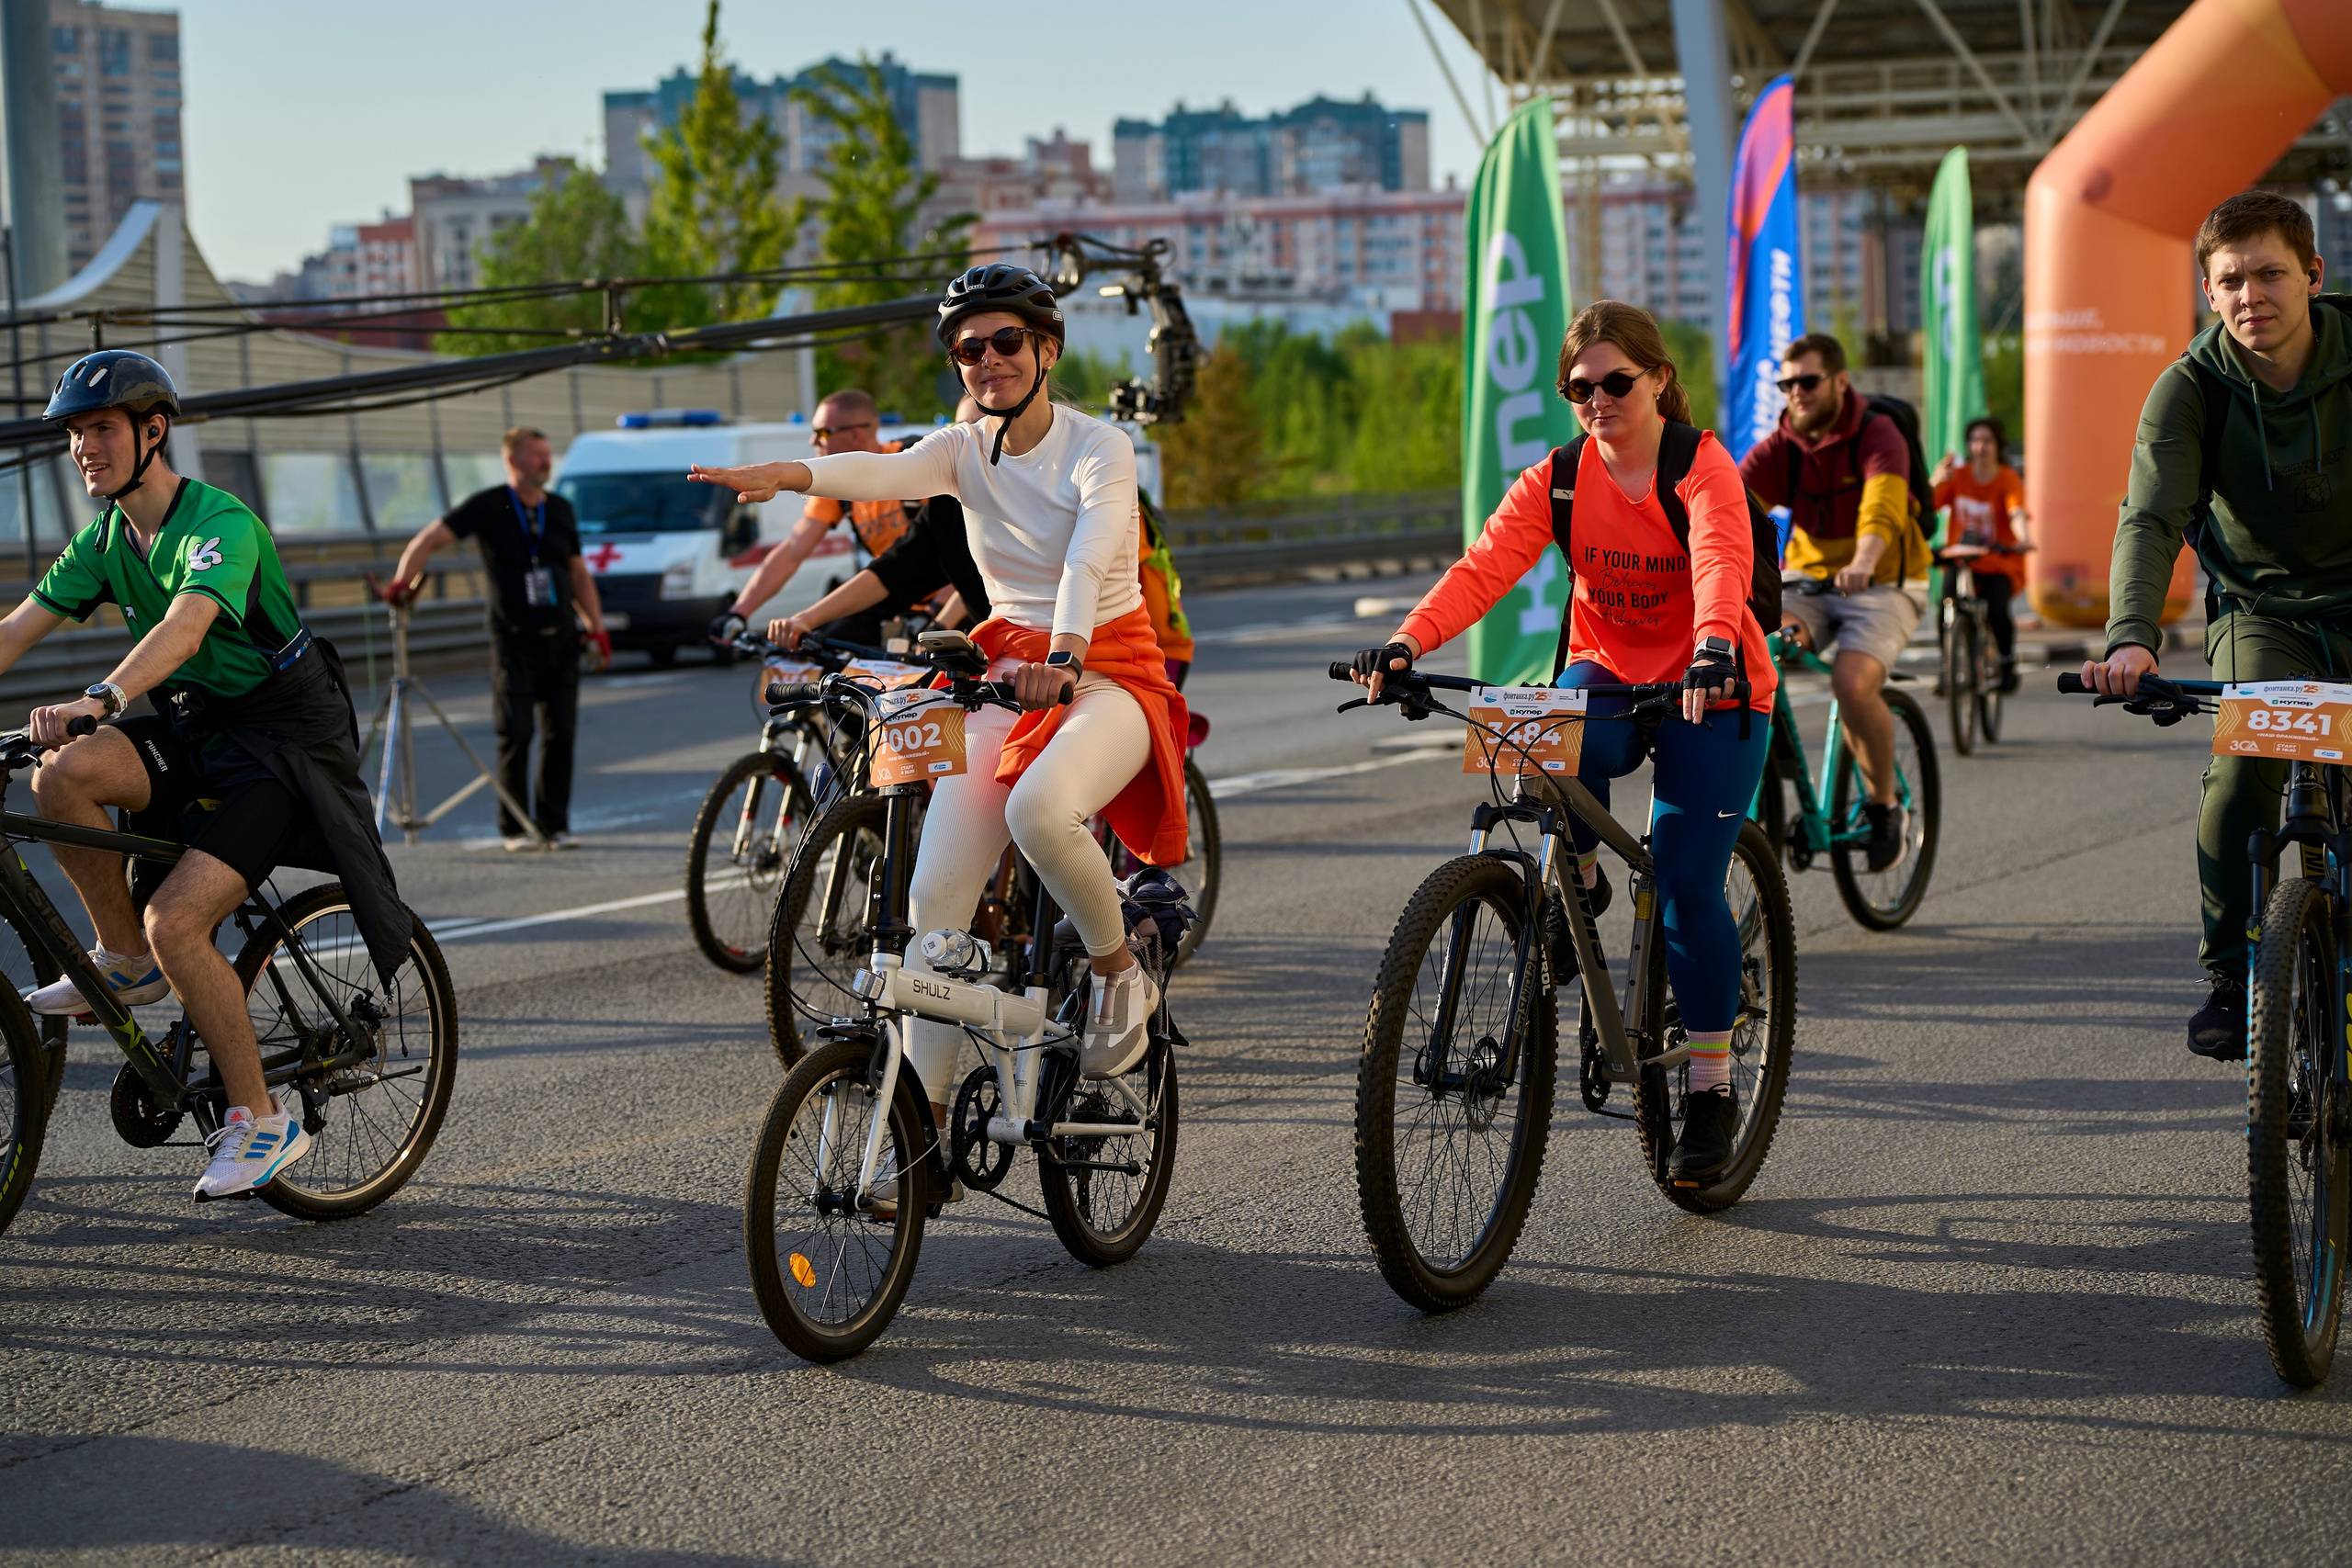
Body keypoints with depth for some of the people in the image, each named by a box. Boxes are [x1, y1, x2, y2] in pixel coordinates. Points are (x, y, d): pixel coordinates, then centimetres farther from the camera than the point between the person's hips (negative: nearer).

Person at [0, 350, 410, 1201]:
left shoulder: (221, 522, -21)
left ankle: (262, 1118, -6)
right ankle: (127, 963, -2)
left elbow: (185, 627, -39)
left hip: (284, 738, -7)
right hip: (194, 724, 7)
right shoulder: (105, 538, 4)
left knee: (175, 919, -22)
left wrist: (99, 699, -53)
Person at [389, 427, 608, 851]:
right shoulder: (488, 506, -3)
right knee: (516, 733, -7)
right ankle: (514, 828, 0)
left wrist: (597, 626, 10)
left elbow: (578, 573, 18)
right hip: (514, 638, -4)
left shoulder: (560, 510, 11)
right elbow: (430, 539, -7)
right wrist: (403, 582, -22)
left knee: (561, 732, 1)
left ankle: (554, 824, 9)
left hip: (561, 637, 4)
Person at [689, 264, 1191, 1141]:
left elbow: (1088, 560, -28)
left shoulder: (1099, 449, -9)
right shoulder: (964, 451, 4)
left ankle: (1120, 971, -8)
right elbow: (884, 471, -18)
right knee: (936, 890, -10)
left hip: (1107, 673, -5)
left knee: (1037, 809, -36)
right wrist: (786, 474, -40)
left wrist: (1066, 655, -47)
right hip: (1007, 674, 5)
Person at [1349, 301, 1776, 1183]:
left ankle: (1712, 1088, 3)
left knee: (1688, 886, -12)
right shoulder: (1557, 481, -5)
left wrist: (1715, 647, -57)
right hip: (1607, 673, 3)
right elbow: (1484, 566, -19)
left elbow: (1723, 562, -36)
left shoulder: (1702, 468, -16)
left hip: (1711, 692, -3)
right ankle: (1578, 883, -3)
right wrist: (1409, 641, -38)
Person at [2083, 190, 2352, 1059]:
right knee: (2244, 766, -25)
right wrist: (2131, 637, -43)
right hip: (2263, 609, 0)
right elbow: (2150, 518, -24)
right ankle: (2229, 978, -9)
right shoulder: (2190, 388, -13)